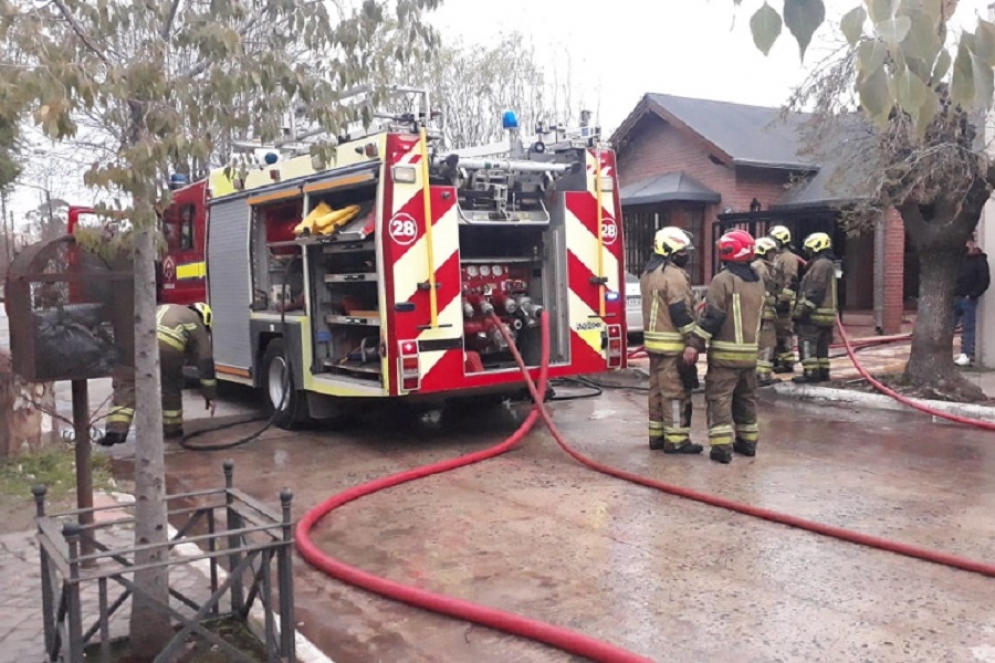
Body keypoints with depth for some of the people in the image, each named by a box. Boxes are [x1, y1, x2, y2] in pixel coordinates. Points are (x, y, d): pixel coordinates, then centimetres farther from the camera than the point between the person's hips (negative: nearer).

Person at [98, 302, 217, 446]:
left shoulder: (162, 310, 44)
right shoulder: (196, 324, 29)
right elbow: (205, 361, 26)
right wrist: (210, 395, 31)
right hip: (167, 343, -3)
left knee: (125, 383, 13)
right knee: (170, 385, 19)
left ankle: (116, 429, 0)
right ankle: (172, 428, 29)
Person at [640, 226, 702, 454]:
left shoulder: (648, 273, 14)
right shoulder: (674, 275, -17)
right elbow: (681, 312, -21)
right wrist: (692, 341, -19)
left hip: (654, 341, 10)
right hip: (673, 344, -10)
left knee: (658, 388, 14)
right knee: (676, 391, -5)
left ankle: (657, 435, 21)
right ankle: (676, 440, -2)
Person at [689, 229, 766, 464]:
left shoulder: (723, 280, -14)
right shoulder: (758, 282, 12)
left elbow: (712, 317, -18)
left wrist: (695, 344, -14)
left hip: (725, 351, -7)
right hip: (750, 351, 7)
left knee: (719, 396, -4)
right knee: (746, 396, 17)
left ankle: (722, 445, -10)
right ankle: (748, 441, 24)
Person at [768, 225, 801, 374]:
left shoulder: (788, 258, -11)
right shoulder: (776, 257, 20)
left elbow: (791, 282, -18)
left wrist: (784, 300, -21)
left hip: (782, 302, -10)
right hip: (774, 301, 10)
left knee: (784, 332, -8)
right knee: (774, 331, 12)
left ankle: (787, 362, -5)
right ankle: (776, 359, 19)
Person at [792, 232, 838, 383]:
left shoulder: (820, 264, -13)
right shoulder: (828, 264, 21)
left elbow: (814, 292, -20)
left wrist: (803, 310, -20)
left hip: (815, 313, -10)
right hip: (826, 313, 10)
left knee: (807, 343, -9)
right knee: (821, 345, 12)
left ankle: (811, 373, -10)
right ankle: (823, 372, 15)